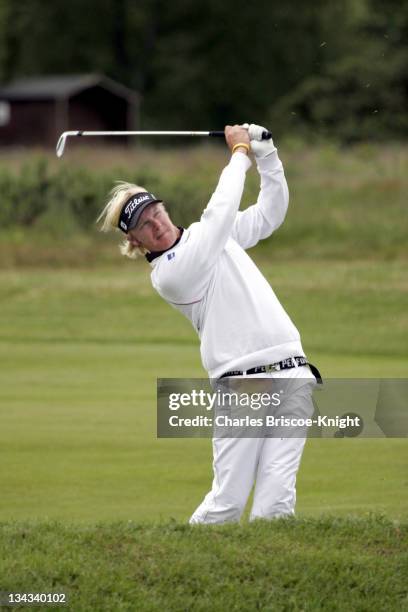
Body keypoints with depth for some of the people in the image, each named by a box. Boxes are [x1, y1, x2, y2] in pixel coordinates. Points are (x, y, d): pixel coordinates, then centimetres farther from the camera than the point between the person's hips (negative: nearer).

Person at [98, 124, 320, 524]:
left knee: (276, 504, -7)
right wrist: (240, 152, 2)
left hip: (291, 376, 6)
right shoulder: (167, 274, -6)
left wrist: (264, 151, 11)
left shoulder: (206, 236, 18)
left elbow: (270, 212, 24)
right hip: (242, 386, -6)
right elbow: (221, 211, -10)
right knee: (227, 503, -10)